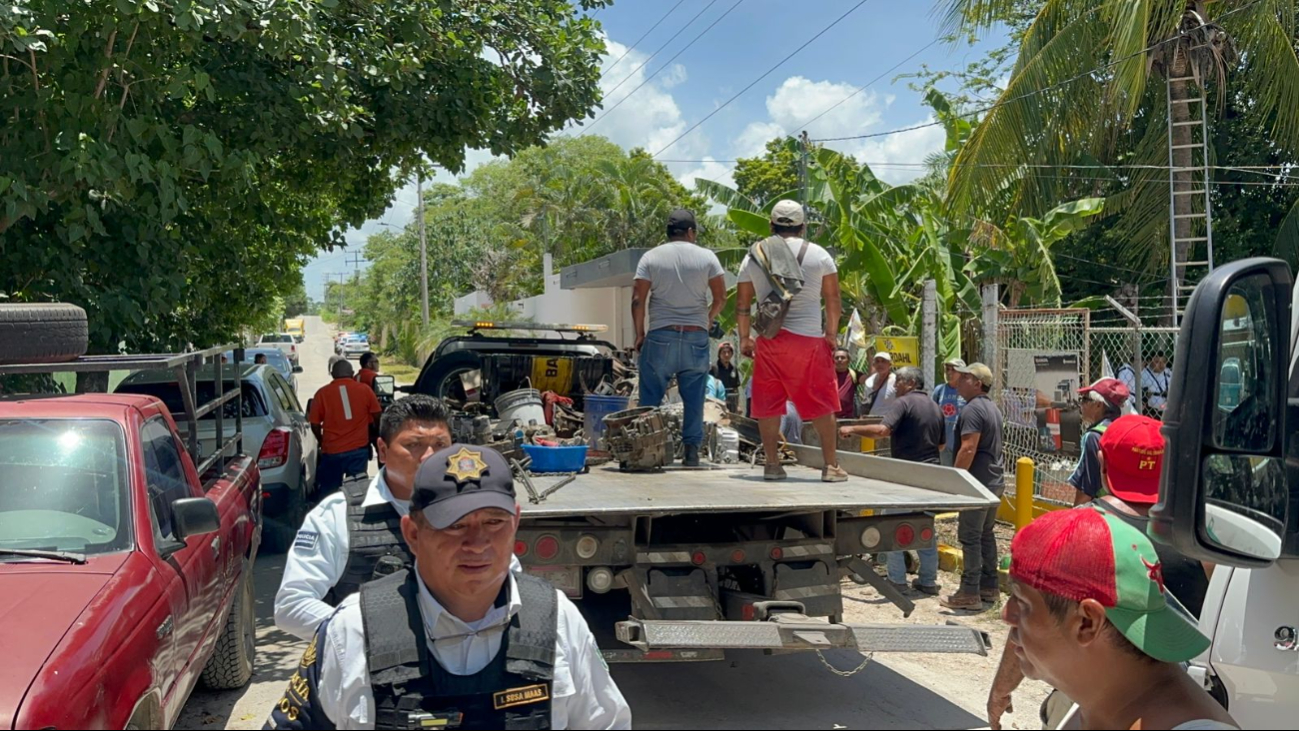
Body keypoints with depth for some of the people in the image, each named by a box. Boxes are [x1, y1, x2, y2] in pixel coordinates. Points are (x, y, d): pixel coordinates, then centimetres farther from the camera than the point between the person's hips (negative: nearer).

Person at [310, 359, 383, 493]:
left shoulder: (322, 393, -3)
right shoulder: (365, 390, -2)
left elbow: (315, 424, 0)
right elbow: (377, 417, 4)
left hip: (331, 450, -1)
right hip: (359, 449, 1)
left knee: (329, 491, 10)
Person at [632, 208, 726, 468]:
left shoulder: (651, 257, 2)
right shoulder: (706, 257, 4)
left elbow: (637, 300, -3)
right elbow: (721, 297, 3)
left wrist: (639, 333, 7)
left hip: (660, 336, -1)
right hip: (696, 337, 1)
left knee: (650, 398, 4)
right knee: (694, 398, 6)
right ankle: (692, 451, 6)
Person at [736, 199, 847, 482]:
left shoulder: (753, 257, 8)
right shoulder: (819, 255, 3)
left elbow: (742, 304, 9)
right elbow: (833, 300, 3)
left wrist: (744, 337, 17)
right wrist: (832, 333, 11)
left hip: (769, 341, 2)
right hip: (809, 339, -2)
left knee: (768, 404, 8)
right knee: (821, 404, 5)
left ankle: (772, 463, 10)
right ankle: (831, 465, 7)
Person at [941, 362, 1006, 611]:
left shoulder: (972, 409, -16)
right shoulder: (993, 408, 16)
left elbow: (968, 449, -23)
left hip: (979, 482, -10)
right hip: (995, 480, 10)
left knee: (970, 537, -6)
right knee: (986, 534, 16)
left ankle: (970, 593, -3)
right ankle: (990, 587, 22)